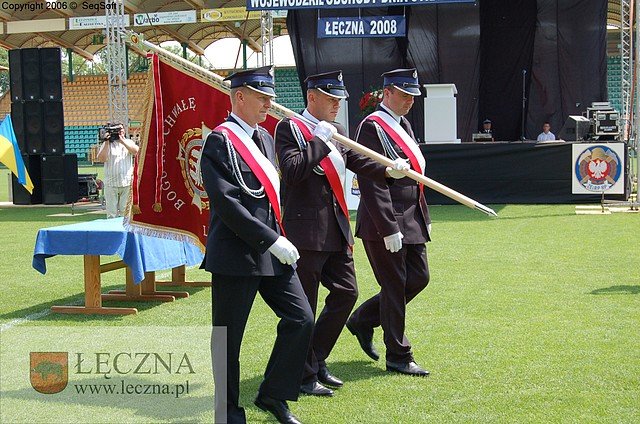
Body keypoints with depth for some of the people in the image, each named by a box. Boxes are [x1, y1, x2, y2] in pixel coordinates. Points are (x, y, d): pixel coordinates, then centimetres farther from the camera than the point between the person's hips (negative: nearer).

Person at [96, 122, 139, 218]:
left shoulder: (128, 142, 11)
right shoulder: (107, 144, 5)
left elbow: (136, 151, -9)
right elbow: (101, 159, -9)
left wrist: (122, 141, -14)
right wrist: (106, 142, -15)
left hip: (127, 182, 1)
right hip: (111, 184, -1)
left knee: (125, 212, 4)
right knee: (111, 213, 0)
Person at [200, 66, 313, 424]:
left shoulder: (264, 138, 15)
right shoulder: (220, 141, -12)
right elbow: (227, 205, -20)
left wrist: (279, 236, 13)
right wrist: (272, 240, -20)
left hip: (272, 250, 8)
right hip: (237, 255, -8)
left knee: (301, 319, 4)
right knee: (228, 338, 4)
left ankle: (273, 395, 18)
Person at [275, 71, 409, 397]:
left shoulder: (336, 131, 16)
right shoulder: (289, 128, -8)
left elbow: (360, 162, 13)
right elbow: (292, 170, -21)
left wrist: (389, 170, -4)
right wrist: (321, 141, -18)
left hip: (336, 229, 8)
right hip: (306, 229, -8)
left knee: (346, 292, 10)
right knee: (303, 305, 0)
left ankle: (316, 360, 24)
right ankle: (303, 375, 12)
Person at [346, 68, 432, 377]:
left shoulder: (403, 125, 16)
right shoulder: (373, 127, -14)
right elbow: (372, 184, -20)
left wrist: (424, 215, 19)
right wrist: (389, 228, -22)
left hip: (412, 221, 9)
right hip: (386, 224, -9)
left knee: (419, 277, 11)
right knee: (395, 286, -1)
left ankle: (363, 320, 27)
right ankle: (398, 357, 11)